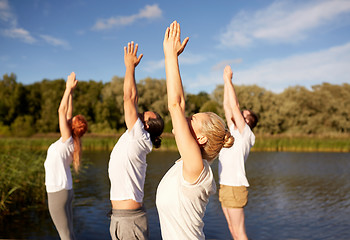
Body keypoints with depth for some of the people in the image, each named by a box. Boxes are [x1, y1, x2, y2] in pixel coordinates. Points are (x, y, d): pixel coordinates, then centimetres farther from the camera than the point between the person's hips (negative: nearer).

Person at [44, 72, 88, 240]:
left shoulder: (67, 140, -14)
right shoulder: (68, 141, 7)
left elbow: (62, 110, -15)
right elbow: (67, 113, 11)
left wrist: (69, 88, -8)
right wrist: (70, 91, 14)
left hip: (58, 192, -9)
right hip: (63, 190, 9)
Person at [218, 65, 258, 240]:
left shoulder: (245, 134, -7)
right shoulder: (233, 132, 13)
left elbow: (234, 106, -14)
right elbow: (227, 107, 14)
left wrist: (229, 80, -7)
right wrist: (226, 82, 14)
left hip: (235, 188, -8)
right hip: (224, 186, 8)